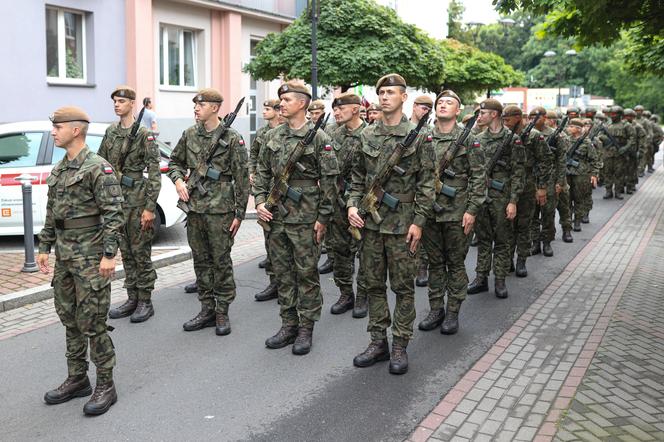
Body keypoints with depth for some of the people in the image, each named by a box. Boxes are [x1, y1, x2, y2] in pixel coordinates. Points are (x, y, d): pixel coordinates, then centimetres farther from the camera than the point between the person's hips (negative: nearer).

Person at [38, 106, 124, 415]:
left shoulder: (98, 168, -13)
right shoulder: (59, 170, 13)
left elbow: (113, 213, -17)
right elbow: (52, 213, 19)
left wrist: (109, 254, -21)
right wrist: (44, 247, 16)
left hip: (90, 254, -8)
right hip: (64, 254, 9)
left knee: (91, 322, -4)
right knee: (69, 318, 14)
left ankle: (106, 386, 7)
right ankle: (77, 379, 27)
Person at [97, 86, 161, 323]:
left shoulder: (144, 134, -10)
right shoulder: (111, 132, 10)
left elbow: (154, 172, -13)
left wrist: (150, 207, -16)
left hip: (137, 200, -7)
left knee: (141, 252, 1)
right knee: (126, 252, 13)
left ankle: (145, 302, 11)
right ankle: (132, 299, 23)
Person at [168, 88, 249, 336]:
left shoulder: (232, 139, -7)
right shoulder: (189, 134, 8)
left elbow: (242, 178, -7)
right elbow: (175, 162, 21)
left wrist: (239, 213, -9)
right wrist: (178, 180, -1)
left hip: (220, 209, -5)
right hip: (194, 206, 5)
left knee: (221, 261, 2)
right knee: (200, 260, 12)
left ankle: (222, 313, 13)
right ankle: (207, 310, 22)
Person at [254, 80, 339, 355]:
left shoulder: (318, 138, -7)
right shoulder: (274, 136, 9)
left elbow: (329, 180, -8)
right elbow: (262, 172, 15)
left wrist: (323, 218, -10)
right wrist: (260, 201, 1)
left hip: (305, 218, -6)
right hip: (276, 217, 6)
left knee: (306, 274, 3)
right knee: (283, 273, 12)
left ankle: (306, 329, 14)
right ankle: (288, 325, 23)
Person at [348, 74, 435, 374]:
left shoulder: (418, 136, -4)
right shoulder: (367, 135, 8)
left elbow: (426, 183, -6)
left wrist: (418, 221, -11)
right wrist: (353, 205, -2)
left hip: (402, 224, -4)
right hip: (370, 222, 4)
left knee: (403, 287, 4)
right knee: (373, 284, 10)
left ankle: (400, 346, 14)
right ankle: (378, 342, 22)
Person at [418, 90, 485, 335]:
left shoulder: (468, 139, -3)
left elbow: (478, 177, -4)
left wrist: (472, 210, -10)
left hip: (457, 213, -3)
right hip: (429, 211, 3)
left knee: (456, 263, 7)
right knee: (435, 263, 12)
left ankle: (453, 312, 17)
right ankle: (435, 309, 23)